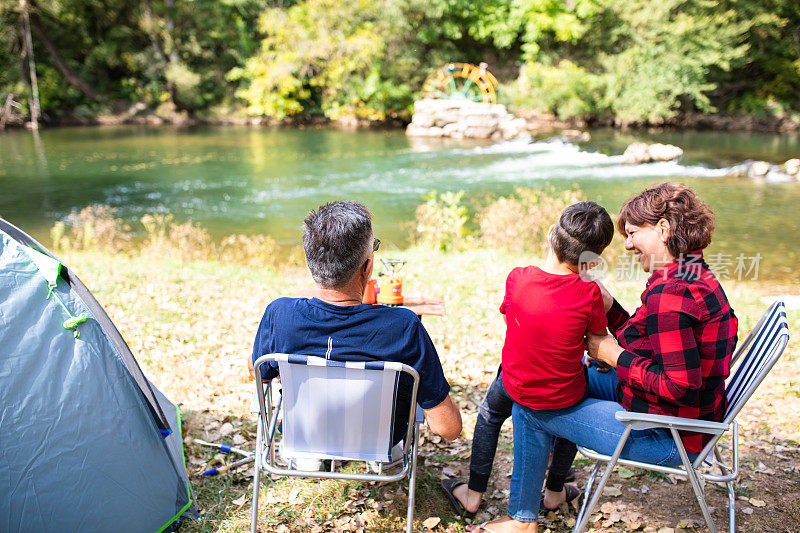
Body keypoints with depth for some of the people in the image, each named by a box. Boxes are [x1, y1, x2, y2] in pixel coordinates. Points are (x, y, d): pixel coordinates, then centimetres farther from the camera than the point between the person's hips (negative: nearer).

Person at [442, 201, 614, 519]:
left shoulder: (517, 278, -13)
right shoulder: (589, 293, -19)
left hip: (517, 387, 1)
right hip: (563, 395, 0)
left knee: (490, 413, 31)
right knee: (574, 404, 34)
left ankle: (473, 495, 36)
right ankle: (555, 490, 41)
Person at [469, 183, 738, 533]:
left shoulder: (670, 294, -28)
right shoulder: (697, 277, 6)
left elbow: (680, 387, -31)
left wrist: (614, 356, -19)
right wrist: (609, 307, 2)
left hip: (668, 438, -11)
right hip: (693, 420, 11)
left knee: (529, 408, -3)